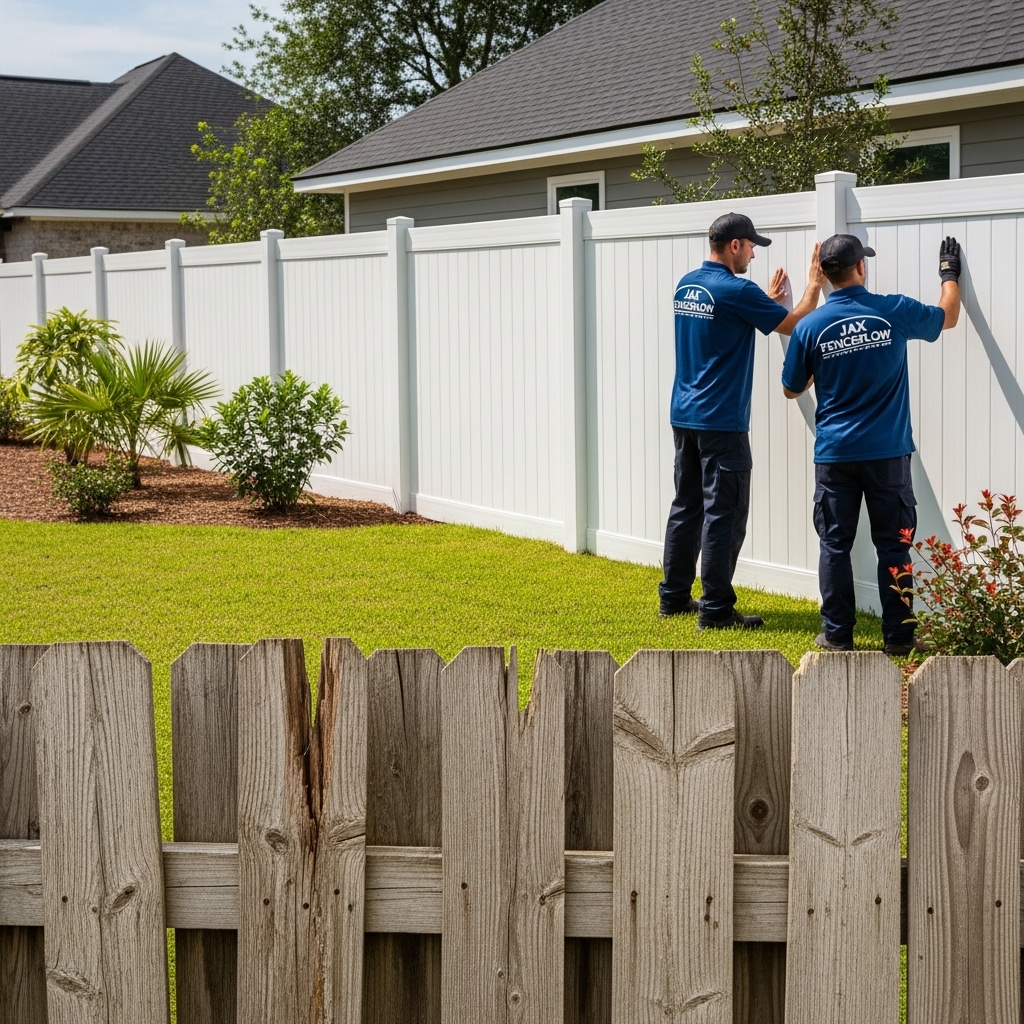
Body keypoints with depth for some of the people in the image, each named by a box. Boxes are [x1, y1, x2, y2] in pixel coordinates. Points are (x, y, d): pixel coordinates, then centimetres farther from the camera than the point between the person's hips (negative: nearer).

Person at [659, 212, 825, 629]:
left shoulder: (686, 285, 10)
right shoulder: (735, 290, -15)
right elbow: (794, 325, -8)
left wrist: (768, 299, 28)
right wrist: (814, 285, 6)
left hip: (684, 417, 8)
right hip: (721, 422, -8)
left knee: (686, 506, 15)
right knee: (723, 514, -4)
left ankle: (674, 596, 20)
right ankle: (716, 610, -3)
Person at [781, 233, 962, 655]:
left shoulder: (810, 326, -4)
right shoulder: (896, 312, -5)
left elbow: (791, 389, 8)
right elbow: (948, 316, 16)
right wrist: (950, 273, 32)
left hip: (834, 454, 0)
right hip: (887, 453, 0)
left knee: (835, 544, 8)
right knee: (893, 545, 6)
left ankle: (837, 634, 10)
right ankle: (898, 635, 9)